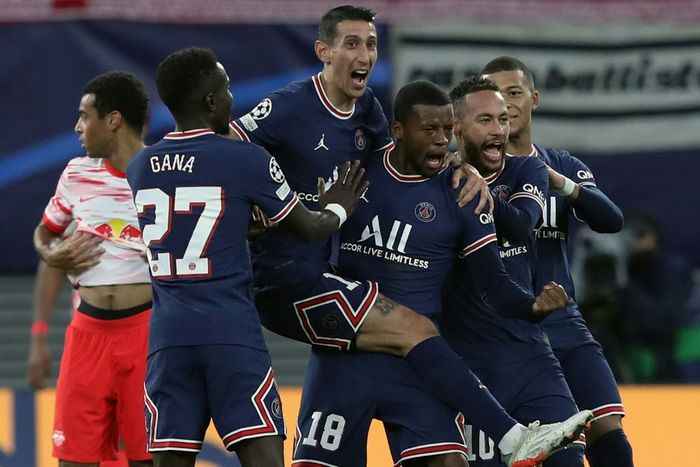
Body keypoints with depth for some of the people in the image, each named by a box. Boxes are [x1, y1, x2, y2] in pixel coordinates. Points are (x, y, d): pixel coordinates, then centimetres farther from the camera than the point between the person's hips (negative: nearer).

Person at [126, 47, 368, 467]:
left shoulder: (141, 167, 10)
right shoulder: (248, 160, -5)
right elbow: (309, 229, 8)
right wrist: (338, 209, 30)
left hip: (168, 335, 5)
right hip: (232, 332, -4)